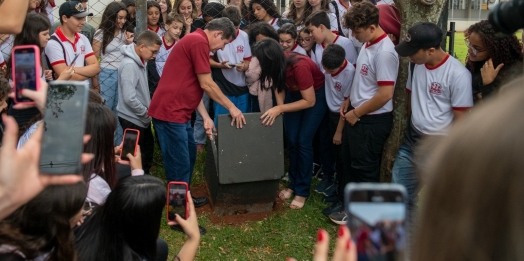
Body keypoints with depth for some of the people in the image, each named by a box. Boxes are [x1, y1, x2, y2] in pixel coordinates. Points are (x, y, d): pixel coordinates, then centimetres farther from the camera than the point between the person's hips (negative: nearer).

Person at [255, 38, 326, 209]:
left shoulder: (300, 66, -38)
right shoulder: (279, 65, -20)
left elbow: (310, 101, -31)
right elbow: (278, 84, -3)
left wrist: (280, 109, -33)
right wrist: (279, 107, -21)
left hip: (316, 95, -6)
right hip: (294, 93, 6)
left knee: (303, 142, -8)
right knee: (291, 141, 4)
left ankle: (302, 191, 4)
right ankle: (293, 184, 19)